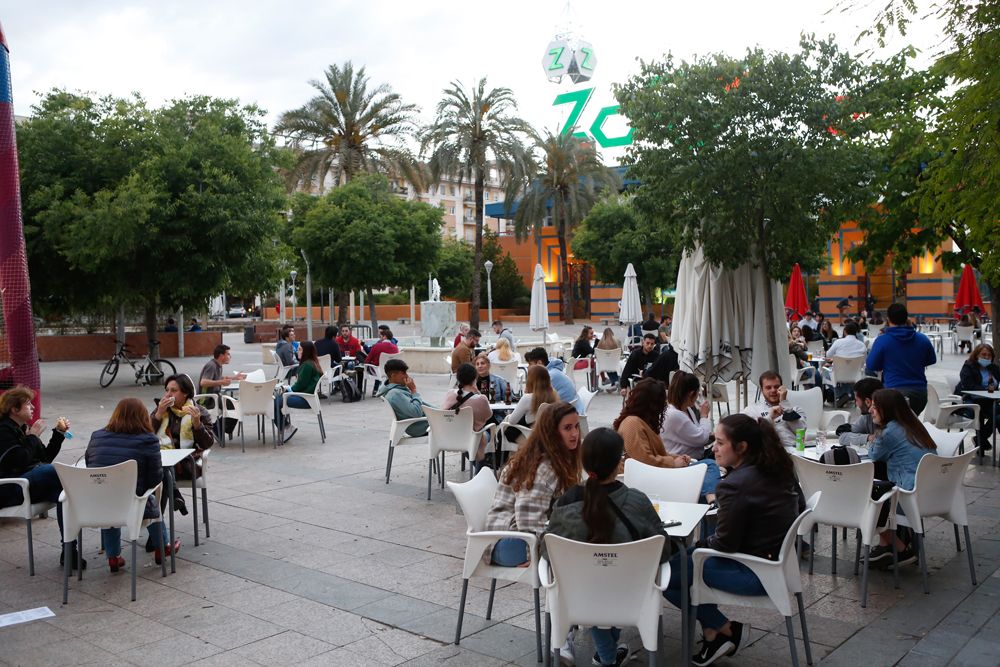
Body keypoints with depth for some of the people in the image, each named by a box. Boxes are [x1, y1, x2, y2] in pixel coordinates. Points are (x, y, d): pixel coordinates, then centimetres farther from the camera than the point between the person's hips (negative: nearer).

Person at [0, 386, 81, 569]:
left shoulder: (22, 428, 19)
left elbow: (45, 458, 19)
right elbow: (21, 461, -20)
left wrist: (59, 433, 11)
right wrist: (33, 436, -9)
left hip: (30, 482, 8)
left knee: (63, 490, -23)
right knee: (58, 470, -30)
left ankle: (69, 551, -26)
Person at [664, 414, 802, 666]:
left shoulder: (736, 485, -24)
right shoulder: (780, 468, 1)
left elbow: (724, 545, -19)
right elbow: (799, 508, 17)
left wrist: (700, 545, 2)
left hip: (757, 574, -10)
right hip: (781, 560, 10)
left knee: (665, 574, -4)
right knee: (687, 556, 20)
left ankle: (724, 629, 10)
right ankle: (712, 630, 17)